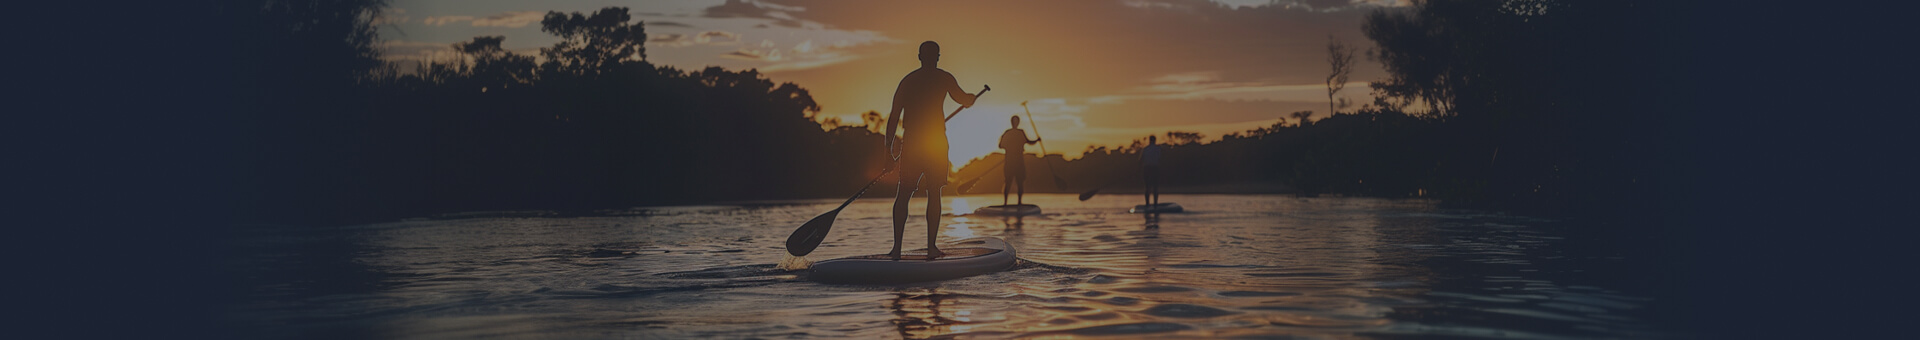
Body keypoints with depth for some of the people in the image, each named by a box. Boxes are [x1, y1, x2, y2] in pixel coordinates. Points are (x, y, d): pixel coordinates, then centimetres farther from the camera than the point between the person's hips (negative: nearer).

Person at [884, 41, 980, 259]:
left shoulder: (907, 80, 12)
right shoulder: (943, 78, 3)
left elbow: (894, 116, 9)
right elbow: (965, 101, -1)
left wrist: (889, 148, 12)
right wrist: (973, 96, 23)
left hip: (910, 141, 3)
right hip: (935, 141, -2)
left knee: (903, 194, 7)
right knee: (934, 194, 4)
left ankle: (897, 246, -3)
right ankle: (931, 246, 0)